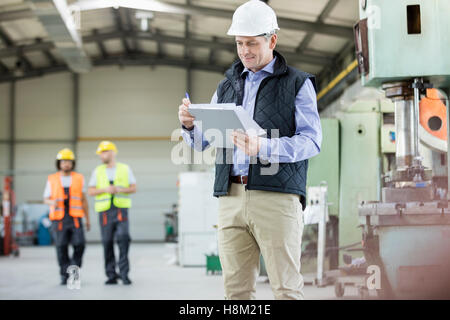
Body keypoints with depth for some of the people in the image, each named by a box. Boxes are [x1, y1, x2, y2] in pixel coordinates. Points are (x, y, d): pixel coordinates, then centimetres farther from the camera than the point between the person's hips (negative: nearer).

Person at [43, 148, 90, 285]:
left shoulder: (79, 178, 6)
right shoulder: (52, 180, 3)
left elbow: (83, 200, 10)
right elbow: (46, 199, 9)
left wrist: (88, 219, 7)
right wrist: (53, 202, -16)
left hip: (75, 218, 1)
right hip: (59, 219, -1)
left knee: (79, 245, -13)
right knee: (62, 248, -2)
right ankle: (65, 276, 11)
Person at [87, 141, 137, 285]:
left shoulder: (125, 169, 8)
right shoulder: (98, 171, 11)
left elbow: (133, 188, 7)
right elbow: (90, 191, 6)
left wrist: (120, 190, -12)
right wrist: (105, 189, -12)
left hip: (121, 209, -2)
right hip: (105, 211, 2)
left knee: (123, 237, -18)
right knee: (107, 242, -1)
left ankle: (124, 272, -12)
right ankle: (111, 275, 7)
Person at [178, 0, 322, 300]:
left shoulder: (298, 83, 6)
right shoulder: (227, 86, 21)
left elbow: (312, 140, -6)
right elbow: (202, 142, 19)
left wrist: (263, 147, -21)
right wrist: (190, 125, -4)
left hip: (277, 196, -4)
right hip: (231, 196, 4)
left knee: (287, 289, -6)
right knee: (236, 288, 3)